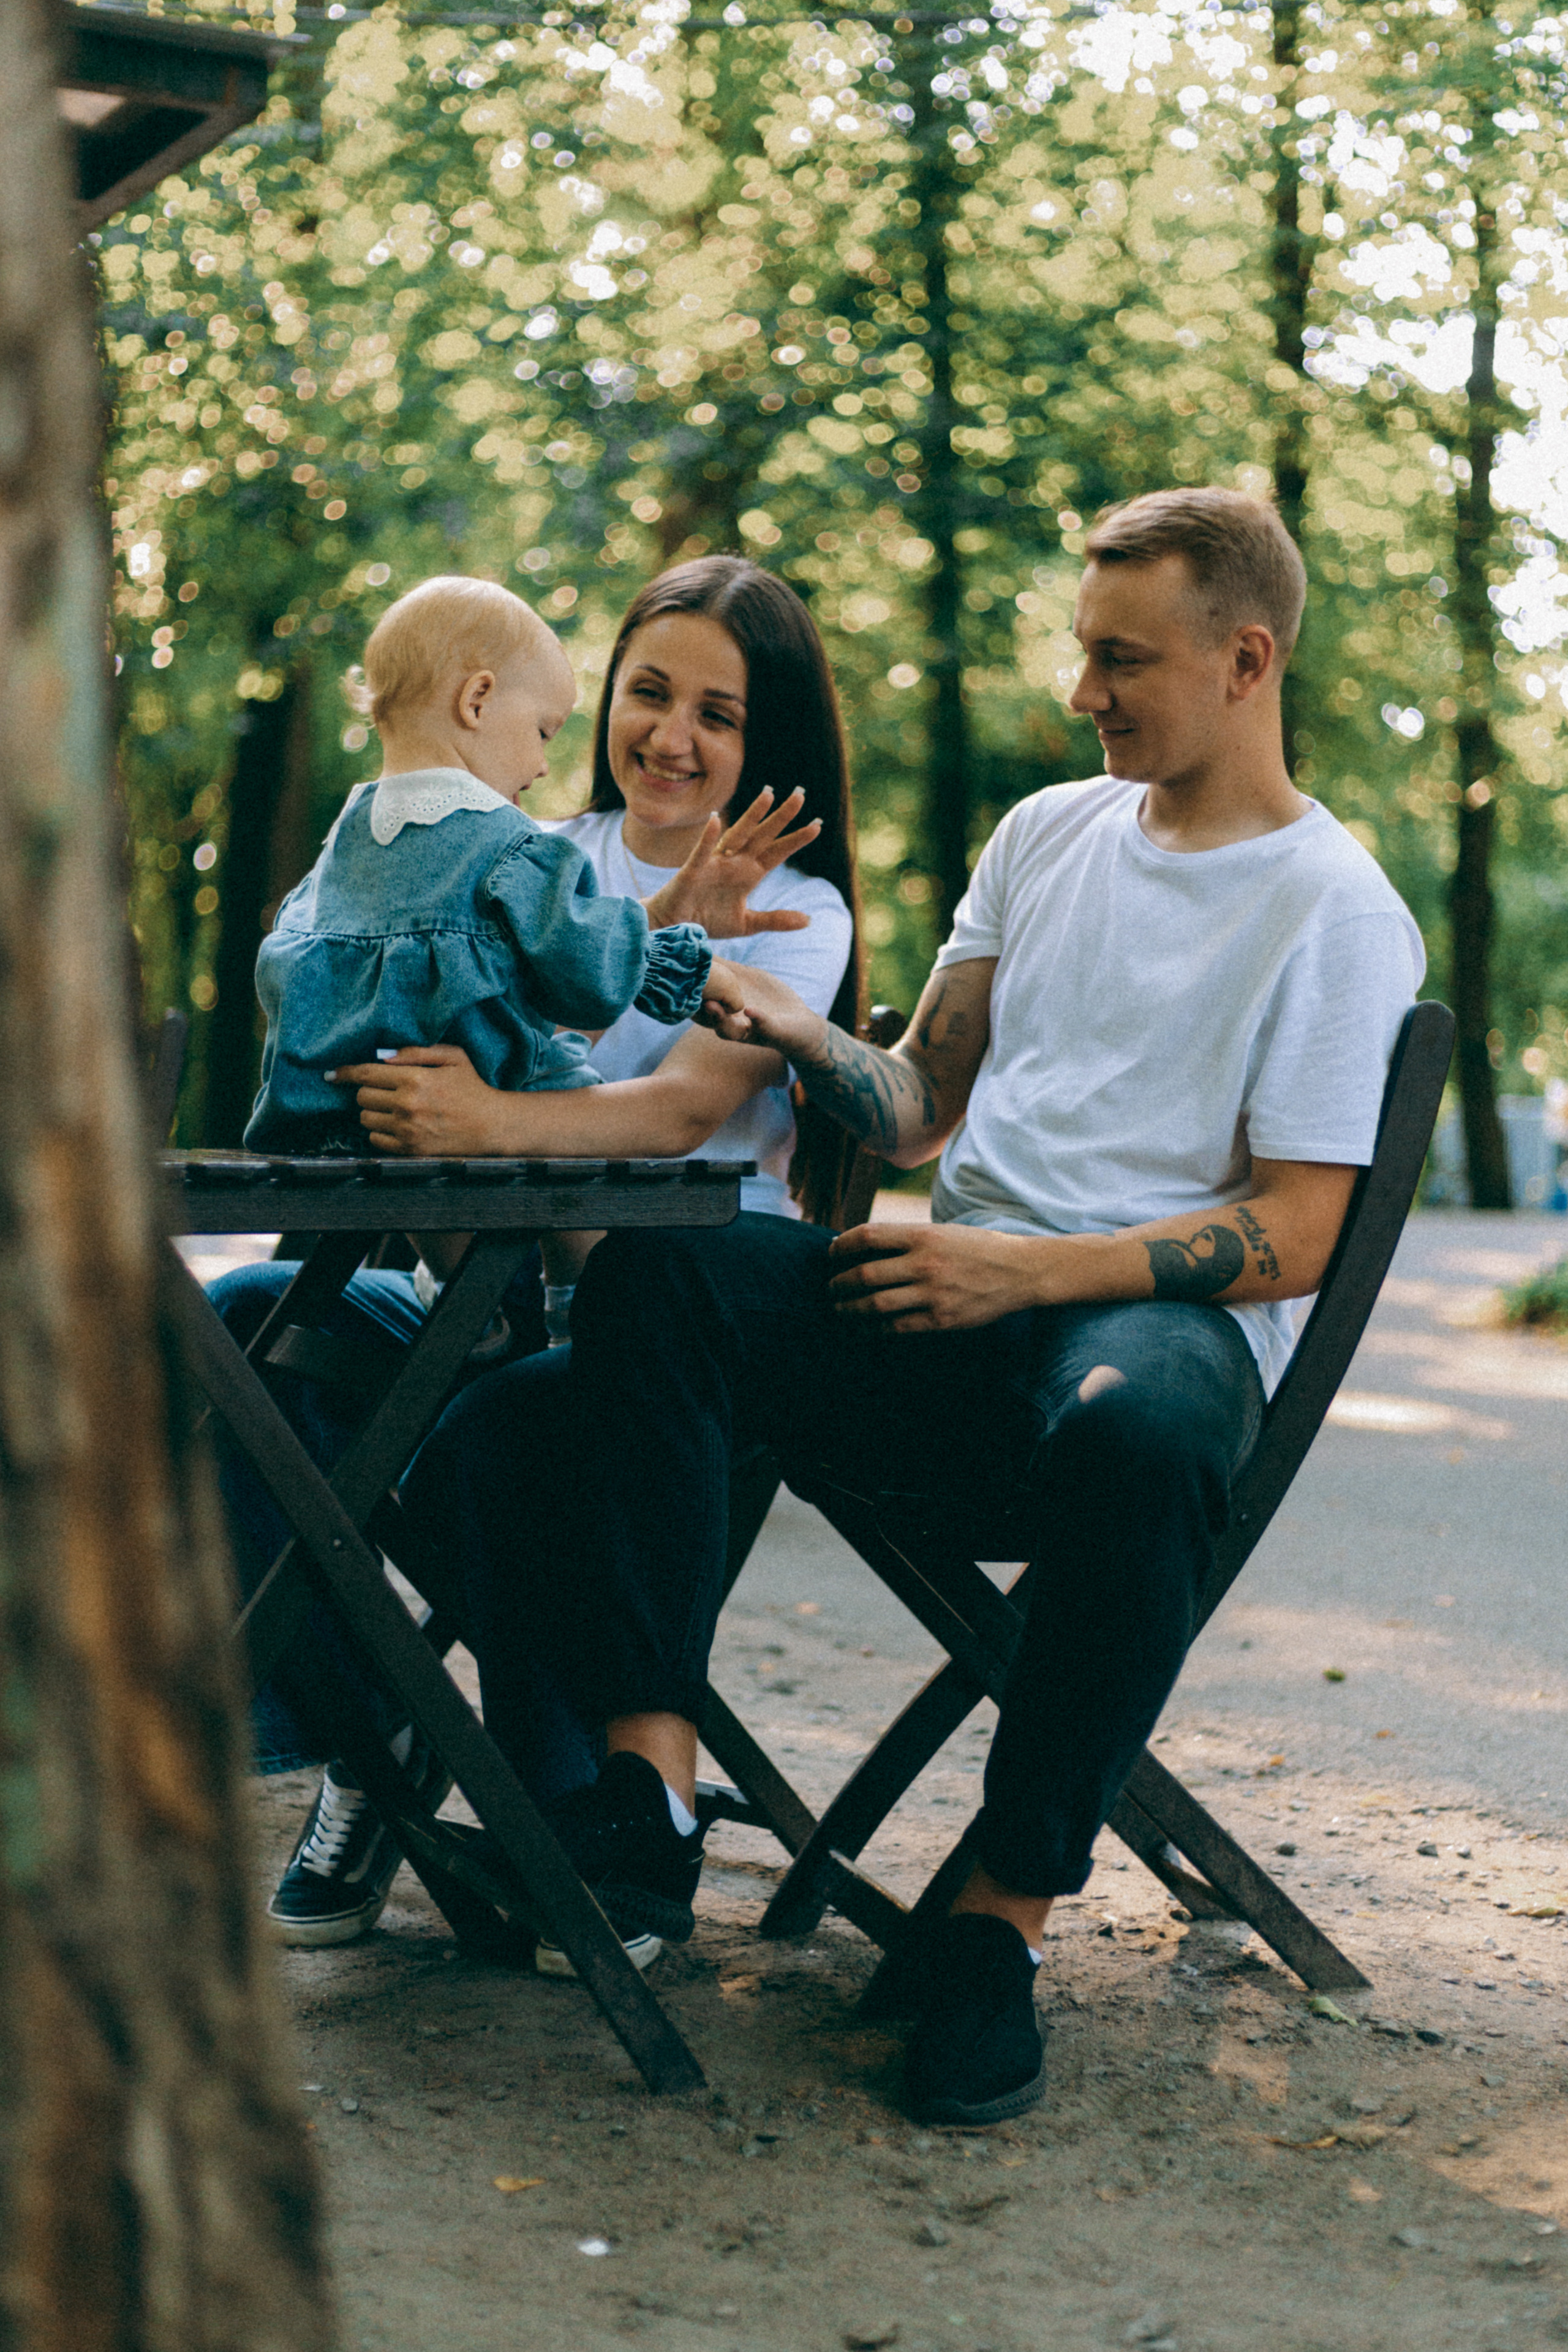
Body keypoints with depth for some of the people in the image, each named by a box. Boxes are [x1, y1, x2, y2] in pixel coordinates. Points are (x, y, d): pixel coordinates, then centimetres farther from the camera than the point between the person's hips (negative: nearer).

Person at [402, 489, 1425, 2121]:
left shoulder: (1339, 914, 0)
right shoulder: (1045, 834, 20)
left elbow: (1292, 1240, -8)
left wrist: (1029, 1270, -18)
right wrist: (804, 1039, -4)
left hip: (1168, 1316, -5)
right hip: (961, 1297, 5)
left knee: (1133, 1431, -42)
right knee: (658, 1270, -23)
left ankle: (1007, 1914, -27)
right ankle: (648, 1792, -29)